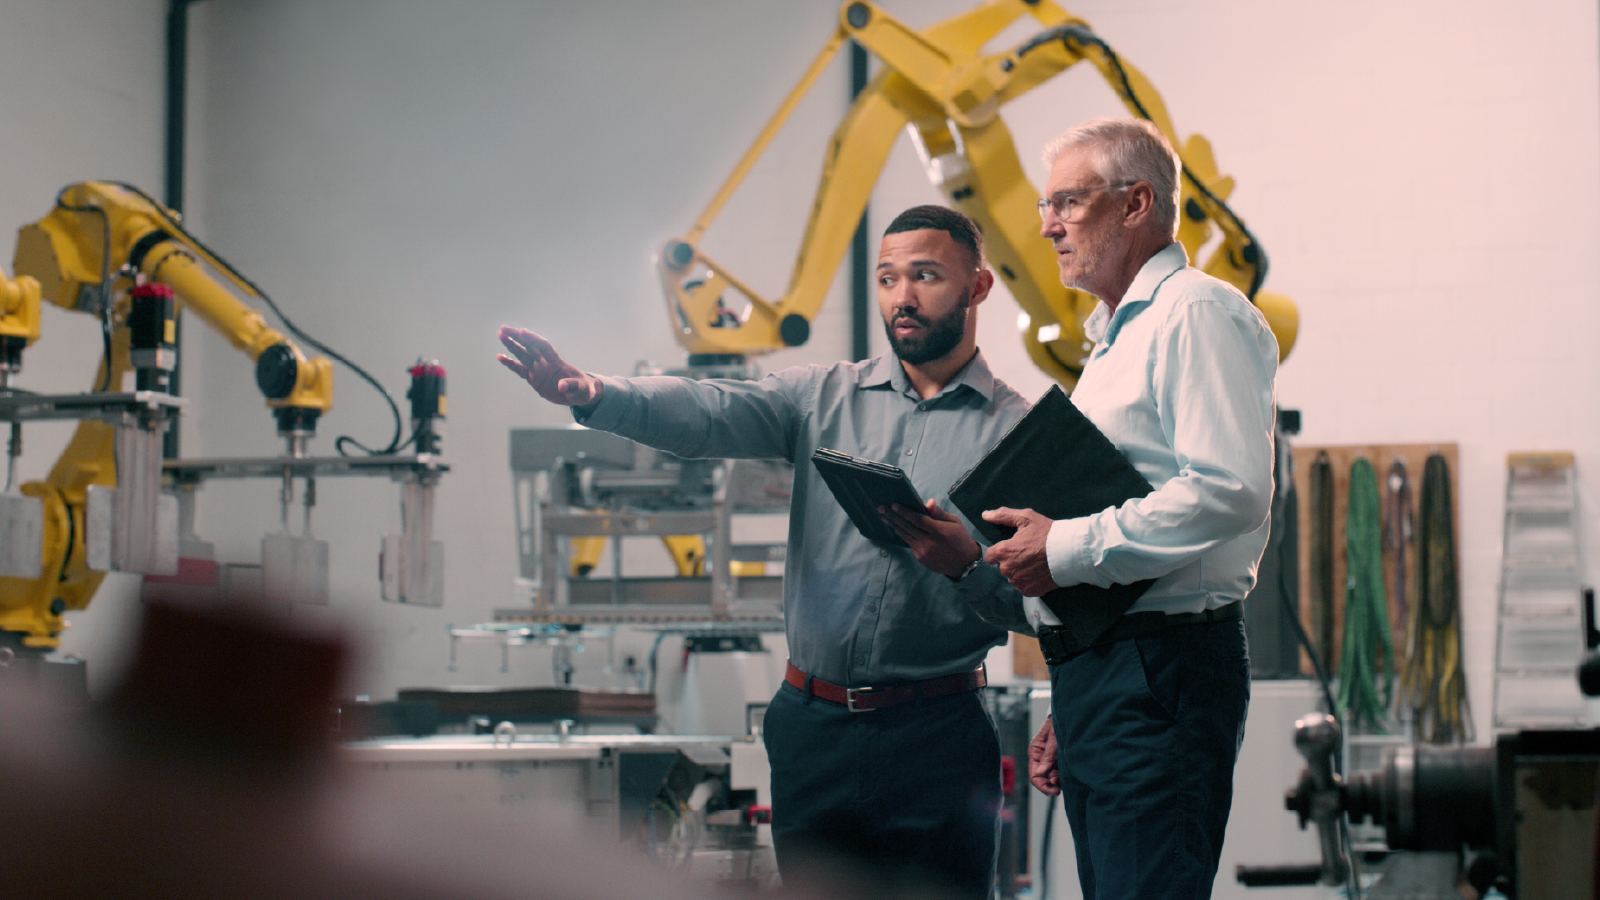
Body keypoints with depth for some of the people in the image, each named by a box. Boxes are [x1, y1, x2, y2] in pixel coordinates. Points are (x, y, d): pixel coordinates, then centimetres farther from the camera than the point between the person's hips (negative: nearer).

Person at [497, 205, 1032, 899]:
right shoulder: (827, 395, 8)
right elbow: (709, 413, -10)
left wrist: (969, 565, -22)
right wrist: (595, 396, -28)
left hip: (937, 739, -2)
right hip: (813, 727, 2)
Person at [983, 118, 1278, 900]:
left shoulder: (1197, 314, -8)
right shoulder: (1115, 339, 23)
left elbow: (1228, 492, -22)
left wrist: (1068, 550, -17)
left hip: (1162, 667, -10)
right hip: (1093, 671, 10)